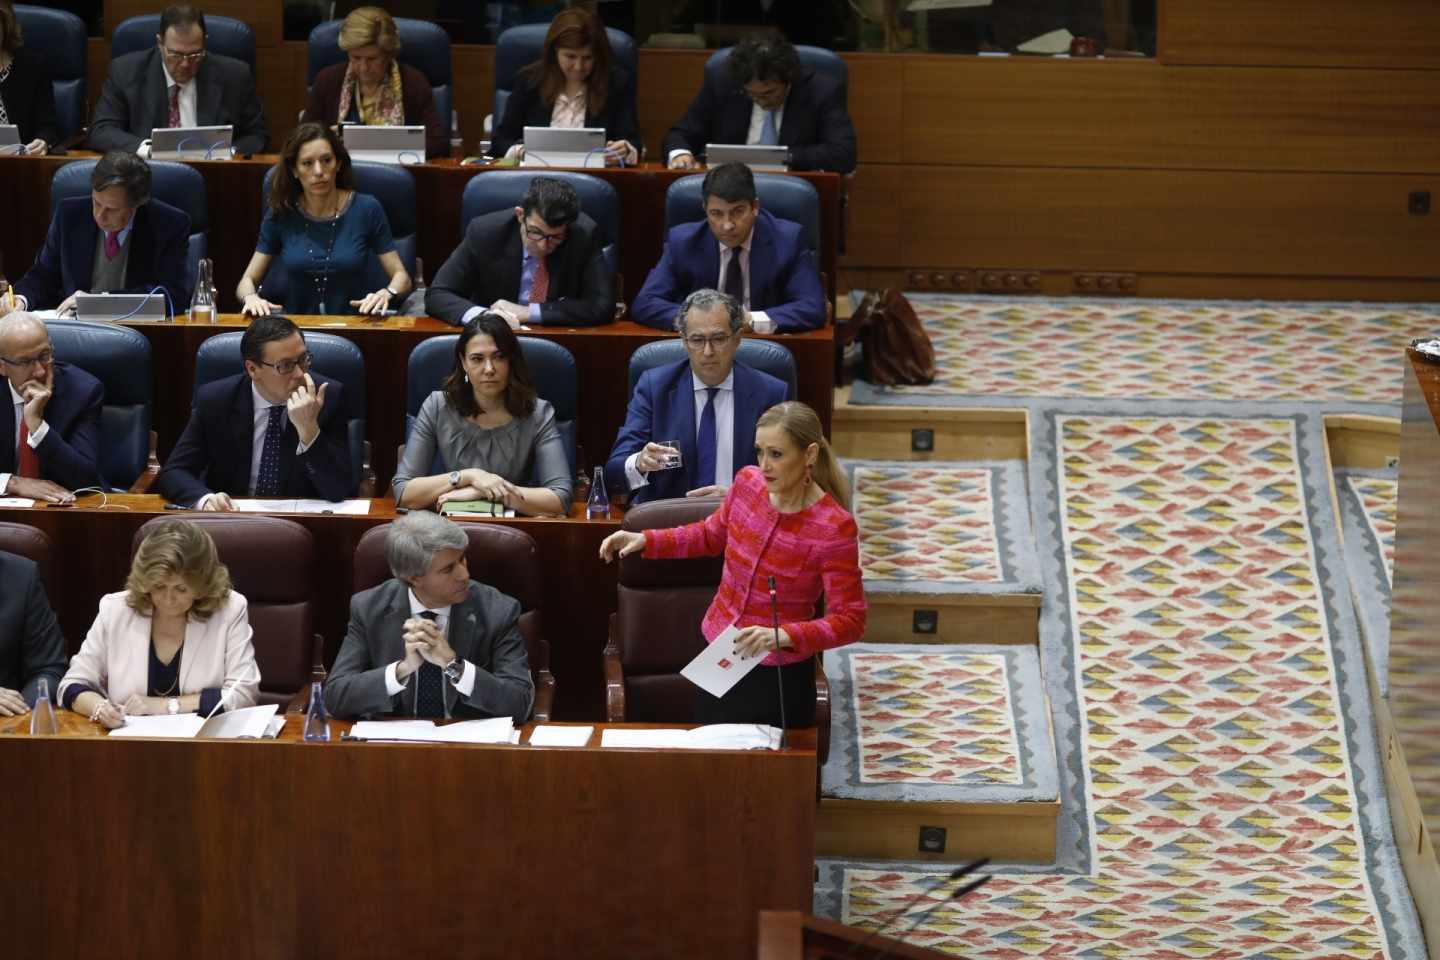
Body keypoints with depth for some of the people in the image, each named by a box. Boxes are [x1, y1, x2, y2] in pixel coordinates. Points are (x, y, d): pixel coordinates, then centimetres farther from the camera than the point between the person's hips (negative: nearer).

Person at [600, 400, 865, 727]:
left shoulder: (834, 528, -23)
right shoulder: (748, 483, -6)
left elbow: (850, 621, -20)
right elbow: (713, 535, 14)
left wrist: (783, 636, -34)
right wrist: (645, 540, 2)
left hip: (777, 676, -5)